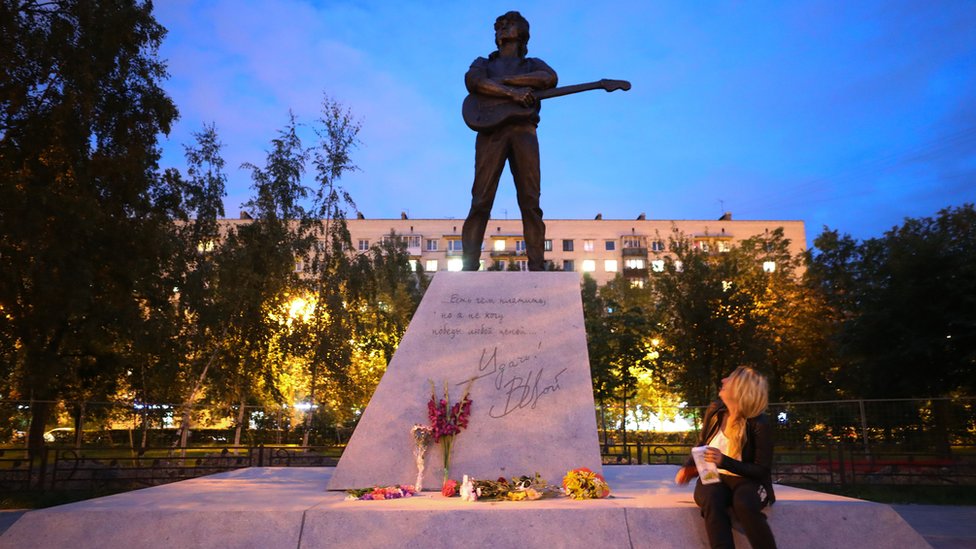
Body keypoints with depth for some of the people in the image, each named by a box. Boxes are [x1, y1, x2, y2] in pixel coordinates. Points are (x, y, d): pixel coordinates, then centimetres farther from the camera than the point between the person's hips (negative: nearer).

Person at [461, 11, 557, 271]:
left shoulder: (533, 64, 26)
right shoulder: (483, 62, 25)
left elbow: (551, 78, 0)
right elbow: (473, 81, 0)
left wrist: (502, 80, -4)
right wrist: (511, 93, -14)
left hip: (523, 130, 1)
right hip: (491, 130, 0)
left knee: (530, 202, -8)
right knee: (480, 201, -11)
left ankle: (537, 268, -11)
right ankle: (468, 268, -14)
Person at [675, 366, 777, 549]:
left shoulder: (759, 424, -15)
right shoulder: (715, 411, 0)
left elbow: (762, 470, -11)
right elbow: (701, 446, 15)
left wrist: (725, 462, -25)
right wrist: (688, 468, -4)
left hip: (746, 480, -3)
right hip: (713, 478, 3)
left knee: (744, 505, -39)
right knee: (712, 501, -34)